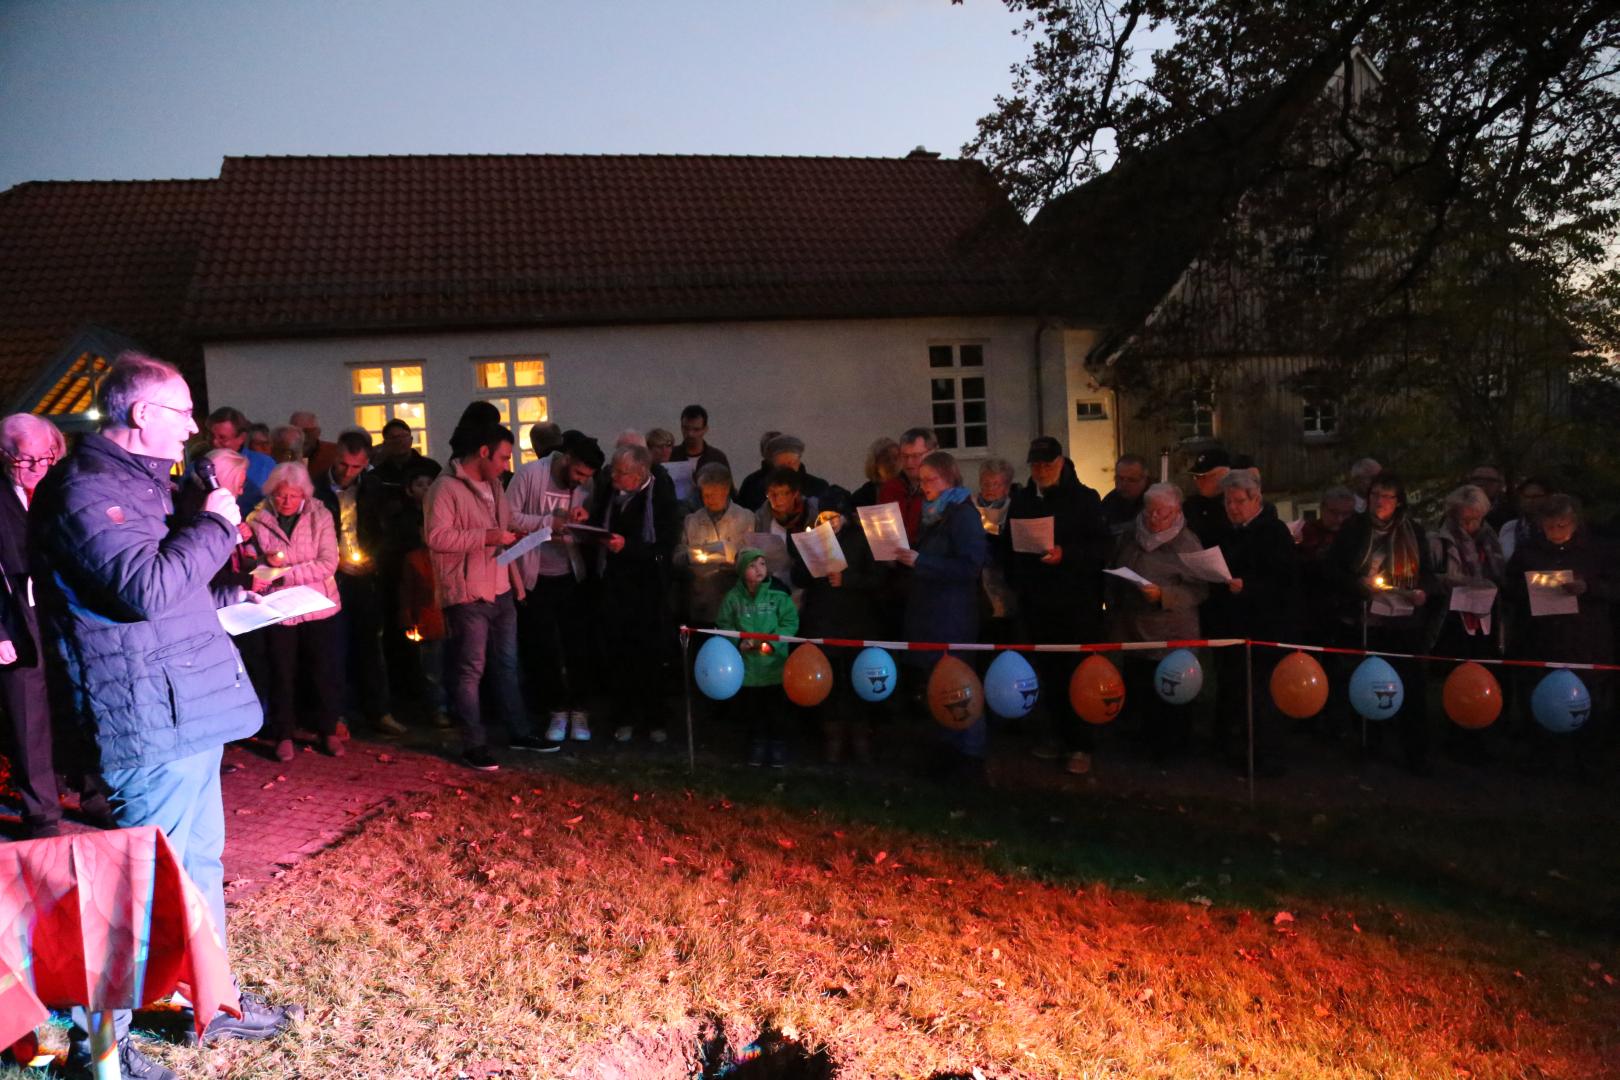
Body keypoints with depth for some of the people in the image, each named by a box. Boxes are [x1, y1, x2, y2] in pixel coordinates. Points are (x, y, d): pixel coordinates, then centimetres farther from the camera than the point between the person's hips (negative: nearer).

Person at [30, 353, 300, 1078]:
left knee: (201, 860, 18)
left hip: (187, 712, 11)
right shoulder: (86, 493, -15)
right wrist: (215, 525, -17)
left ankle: (211, 1003, 32)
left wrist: (233, 599, 20)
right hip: (152, 723, -10)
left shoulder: (134, 482, 17)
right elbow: (144, 588, -29)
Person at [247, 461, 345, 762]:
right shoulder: (257, 520, -4)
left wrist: (284, 571, -19)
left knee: (324, 671, 7)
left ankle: (328, 731, 23)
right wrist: (257, 577, -20)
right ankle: (283, 735, 22)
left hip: (317, 606, 0)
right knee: (282, 673, 7)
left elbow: (328, 564, -13)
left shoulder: (320, 518, -5)